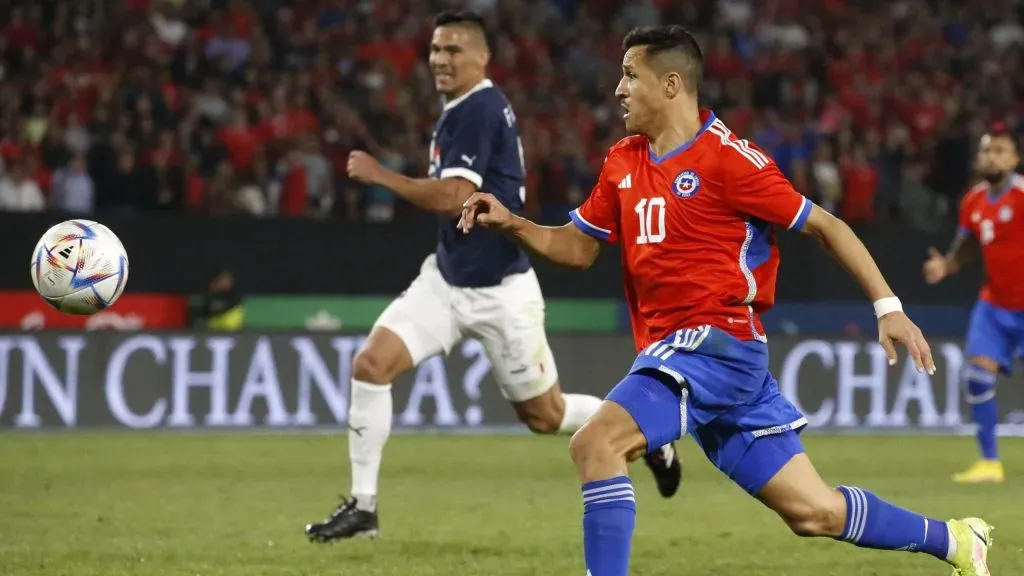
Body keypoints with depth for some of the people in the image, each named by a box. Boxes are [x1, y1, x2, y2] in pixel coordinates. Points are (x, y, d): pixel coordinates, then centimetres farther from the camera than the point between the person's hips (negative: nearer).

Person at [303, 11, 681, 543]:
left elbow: (451, 198, -27)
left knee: (544, 415, 6)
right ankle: (363, 506, -6)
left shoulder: (478, 109, -19)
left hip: (498, 292, -9)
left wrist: (379, 175, -20)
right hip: (447, 280, 9)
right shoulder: (461, 109, 10)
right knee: (371, 364, -10)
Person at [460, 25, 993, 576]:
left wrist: (888, 307, -9)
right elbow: (576, 247, 21)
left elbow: (824, 225, -6)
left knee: (595, 443, -24)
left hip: (717, 342, -7)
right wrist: (511, 223, 3)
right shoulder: (624, 162, 11)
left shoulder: (727, 158, -11)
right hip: (674, 352, 7)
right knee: (813, 511, 9)